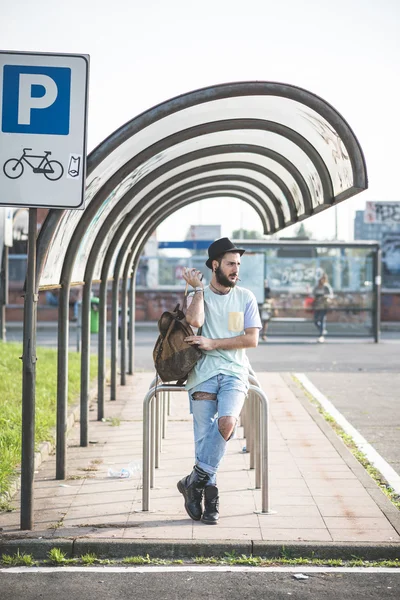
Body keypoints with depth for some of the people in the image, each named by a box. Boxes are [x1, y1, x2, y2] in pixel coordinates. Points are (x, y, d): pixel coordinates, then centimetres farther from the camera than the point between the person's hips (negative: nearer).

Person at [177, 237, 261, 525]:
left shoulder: (246, 297, 10)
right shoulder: (196, 294, 9)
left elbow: (252, 339, 1)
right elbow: (195, 320, -14)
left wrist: (213, 344, -6)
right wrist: (198, 288, -5)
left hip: (234, 372, 0)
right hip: (203, 373, 0)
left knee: (227, 422, -24)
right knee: (204, 435, -5)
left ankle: (196, 480, -9)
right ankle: (209, 493, 9)